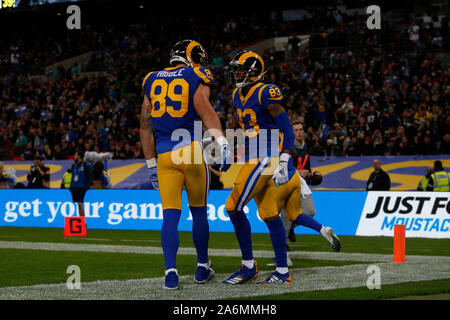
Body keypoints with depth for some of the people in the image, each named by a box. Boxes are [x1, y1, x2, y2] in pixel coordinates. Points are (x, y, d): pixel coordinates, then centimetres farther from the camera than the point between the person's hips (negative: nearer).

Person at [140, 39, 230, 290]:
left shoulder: (152, 81, 16)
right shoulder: (196, 78, 3)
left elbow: (146, 127, 19)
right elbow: (205, 110, -17)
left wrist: (151, 164, 26)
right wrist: (221, 142, -27)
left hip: (165, 156, 3)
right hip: (192, 151, -3)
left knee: (171, 215, 0)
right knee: (199, 212, 12)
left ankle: (171, 271, -12)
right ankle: (203, 268, 22)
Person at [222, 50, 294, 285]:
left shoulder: (266, 94, -13)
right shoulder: (238, 96, 14)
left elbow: (287, 129, -14)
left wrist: (283, 164, -21)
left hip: (265, 160, -9)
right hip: (253, 160, 9)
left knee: (234, 207, -10)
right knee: (269, 214, 7)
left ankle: (248, 266, -2)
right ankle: (282, 271, 9)